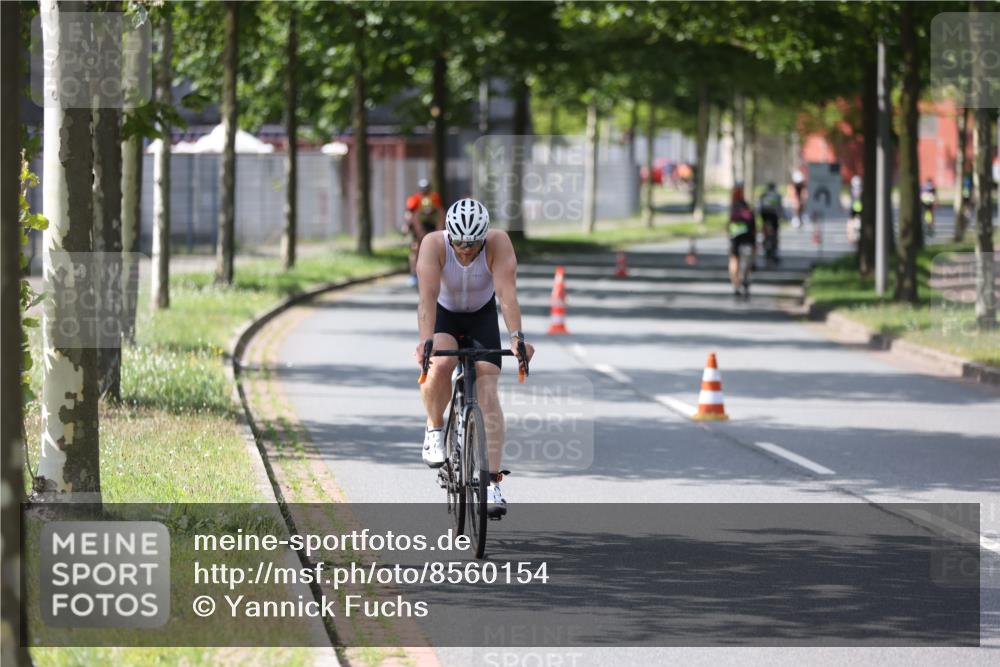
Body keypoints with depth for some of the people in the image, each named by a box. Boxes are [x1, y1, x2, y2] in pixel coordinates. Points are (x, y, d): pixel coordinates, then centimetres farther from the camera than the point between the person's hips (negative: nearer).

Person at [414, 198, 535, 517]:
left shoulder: (498, 243, -28)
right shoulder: (434, 244, -29)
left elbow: (507, 292, -36)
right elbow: (428, 295, -39)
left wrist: (517, 336, -50)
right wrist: (426, 341, -53)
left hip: (482, 316, 1)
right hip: (443, 315, -1)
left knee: (488, 395, -15)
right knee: (440, 365, -33)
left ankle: (492, 483, -14)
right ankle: (435, 430, -6)